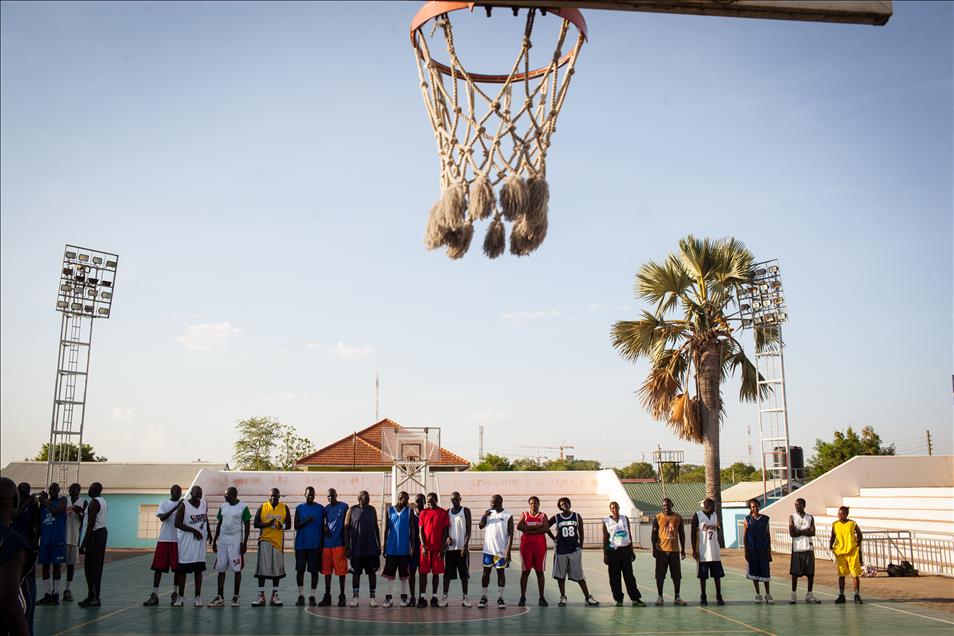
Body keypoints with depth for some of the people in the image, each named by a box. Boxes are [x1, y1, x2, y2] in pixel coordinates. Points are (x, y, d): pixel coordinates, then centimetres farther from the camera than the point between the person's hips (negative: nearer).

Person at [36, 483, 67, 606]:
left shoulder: (62, 500, 0)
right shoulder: (44, 502, 13)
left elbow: (56, 511, -17)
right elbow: (39, 521, 15)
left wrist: (45, 502, -8)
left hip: (58, 539, -5)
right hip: (45, 539, 5)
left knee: (56, 565, -1)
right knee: (45, 565, 6)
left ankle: (55, 594, 5)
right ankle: (48, 594, 13)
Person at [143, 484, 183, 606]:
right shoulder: (164, 503, 4)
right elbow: (162, 518, -12)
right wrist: (175, 508, -24)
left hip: (178, 540, 0)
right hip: (164, 539, 0)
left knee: (177, 568, 3)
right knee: (158, 567, -1)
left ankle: (175, 593, 15)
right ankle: (154, 595, 4)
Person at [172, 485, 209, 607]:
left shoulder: (204, 504, 5)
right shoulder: (184, 506, -11)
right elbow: (177, 523, -14)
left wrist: (208, 532, 20)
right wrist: (194, 530, -18)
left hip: (200, 541, 4)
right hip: (186, 542, -4)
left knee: (198, 569, 7)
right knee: (182, 569, 2)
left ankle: (198, 597, 11)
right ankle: (180, 597, 11)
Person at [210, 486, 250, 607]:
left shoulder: (243, 507, -7)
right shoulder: (223, 507, 9)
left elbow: (247, 526, -6)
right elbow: (219, 524, 15)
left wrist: (245, 542, -11)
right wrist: (214, 540, 11)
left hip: (236, 542, -5)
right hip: (222, 542, 5)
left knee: (237, 569, 0)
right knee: (221, 569, 5)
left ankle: (236, 597, 8)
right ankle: (220, 597, 10)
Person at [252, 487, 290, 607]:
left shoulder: (284, 508, 5)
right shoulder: (262, 507, 3)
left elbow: (289, 524, 8)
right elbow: (256, 523, 1)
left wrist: (282, 526, -14)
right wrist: (267, 524, -16)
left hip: (278, 541, 1)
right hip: (265, 540, -1)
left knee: (277, 568, 5)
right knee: (262, 568, -4)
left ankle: (275, 595, 14)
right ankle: (261, 596, 3)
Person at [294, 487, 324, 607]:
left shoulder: (320, 508, 5)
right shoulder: (299, 508, 6)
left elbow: (322, 526, 7)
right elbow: (296, 526, 1)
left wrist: (321, 543, -1)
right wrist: (306, 521, -17)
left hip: (315, 545, -1)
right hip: (301, 544, 1)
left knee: (314, 570, 0)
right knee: (300, 569, 2)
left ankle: (313, 596, 7)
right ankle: (301, 595, 12)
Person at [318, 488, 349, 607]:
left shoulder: (344, 506, -1)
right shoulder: (326, 509, 11)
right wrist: (324, 528, -1)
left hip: (339, 544, -4)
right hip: (327, 544, 4)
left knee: (341, 571, 0)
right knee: (327, 571, 8)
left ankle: (342, 596, 8)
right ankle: (327, 597, 16)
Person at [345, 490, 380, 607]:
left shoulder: (372, 510, 8)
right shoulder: (352, 510, -1)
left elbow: (376, 527, 12)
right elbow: (346, 528, -1)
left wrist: (379, 545, 8)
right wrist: (347, 547, -7)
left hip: (371, 547, 2)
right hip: (356, 548, -2)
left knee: (372, 572, 3)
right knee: (356, 572, 3)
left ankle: (372, 597, 11)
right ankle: (355, 597, 11)